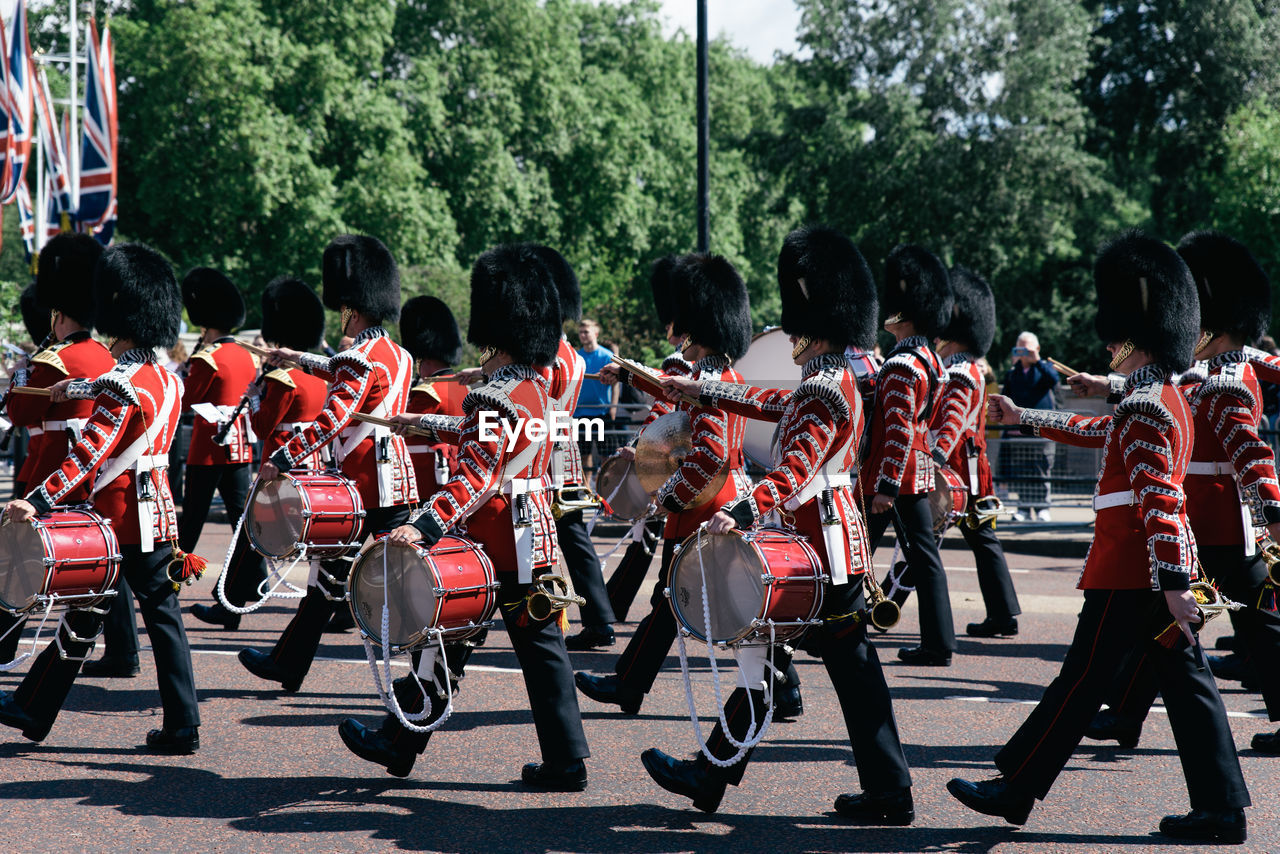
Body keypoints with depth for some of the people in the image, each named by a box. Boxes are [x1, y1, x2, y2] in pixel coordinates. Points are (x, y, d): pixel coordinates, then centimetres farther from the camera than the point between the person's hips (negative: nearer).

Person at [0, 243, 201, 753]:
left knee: (83, 617, 3)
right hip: (158, 514, 7)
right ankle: (181, 727, 4)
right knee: (163, 616, 6)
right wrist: (75, 387, 43)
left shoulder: (120, 387, -17)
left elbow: (88, 456, -26)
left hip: (116, 515, -7)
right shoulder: (167, 380, 8)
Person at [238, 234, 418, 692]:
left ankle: (287, 664, 14)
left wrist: (281, 460, -24)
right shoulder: (397, 354, 13)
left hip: (360, 482, -8)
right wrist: (300, 358, 44)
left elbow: (332, 419, -25)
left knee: (330, 576, 3)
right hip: (397, 479, 8)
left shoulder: (360, 357, -14)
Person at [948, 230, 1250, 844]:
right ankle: (1222, 810, 7)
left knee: (1081, 681, -1)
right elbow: (1100, 432, 30)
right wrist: (1022, 417, 36)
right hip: (1159, 566, 9)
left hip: (1131, 571, -9)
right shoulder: (1166, 398, 15)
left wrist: (1172, 582, -26)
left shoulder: (1144, 407, -16)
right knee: (1186, 684, 8)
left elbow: (1157, 500, -23)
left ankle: (1015, 789, 8)